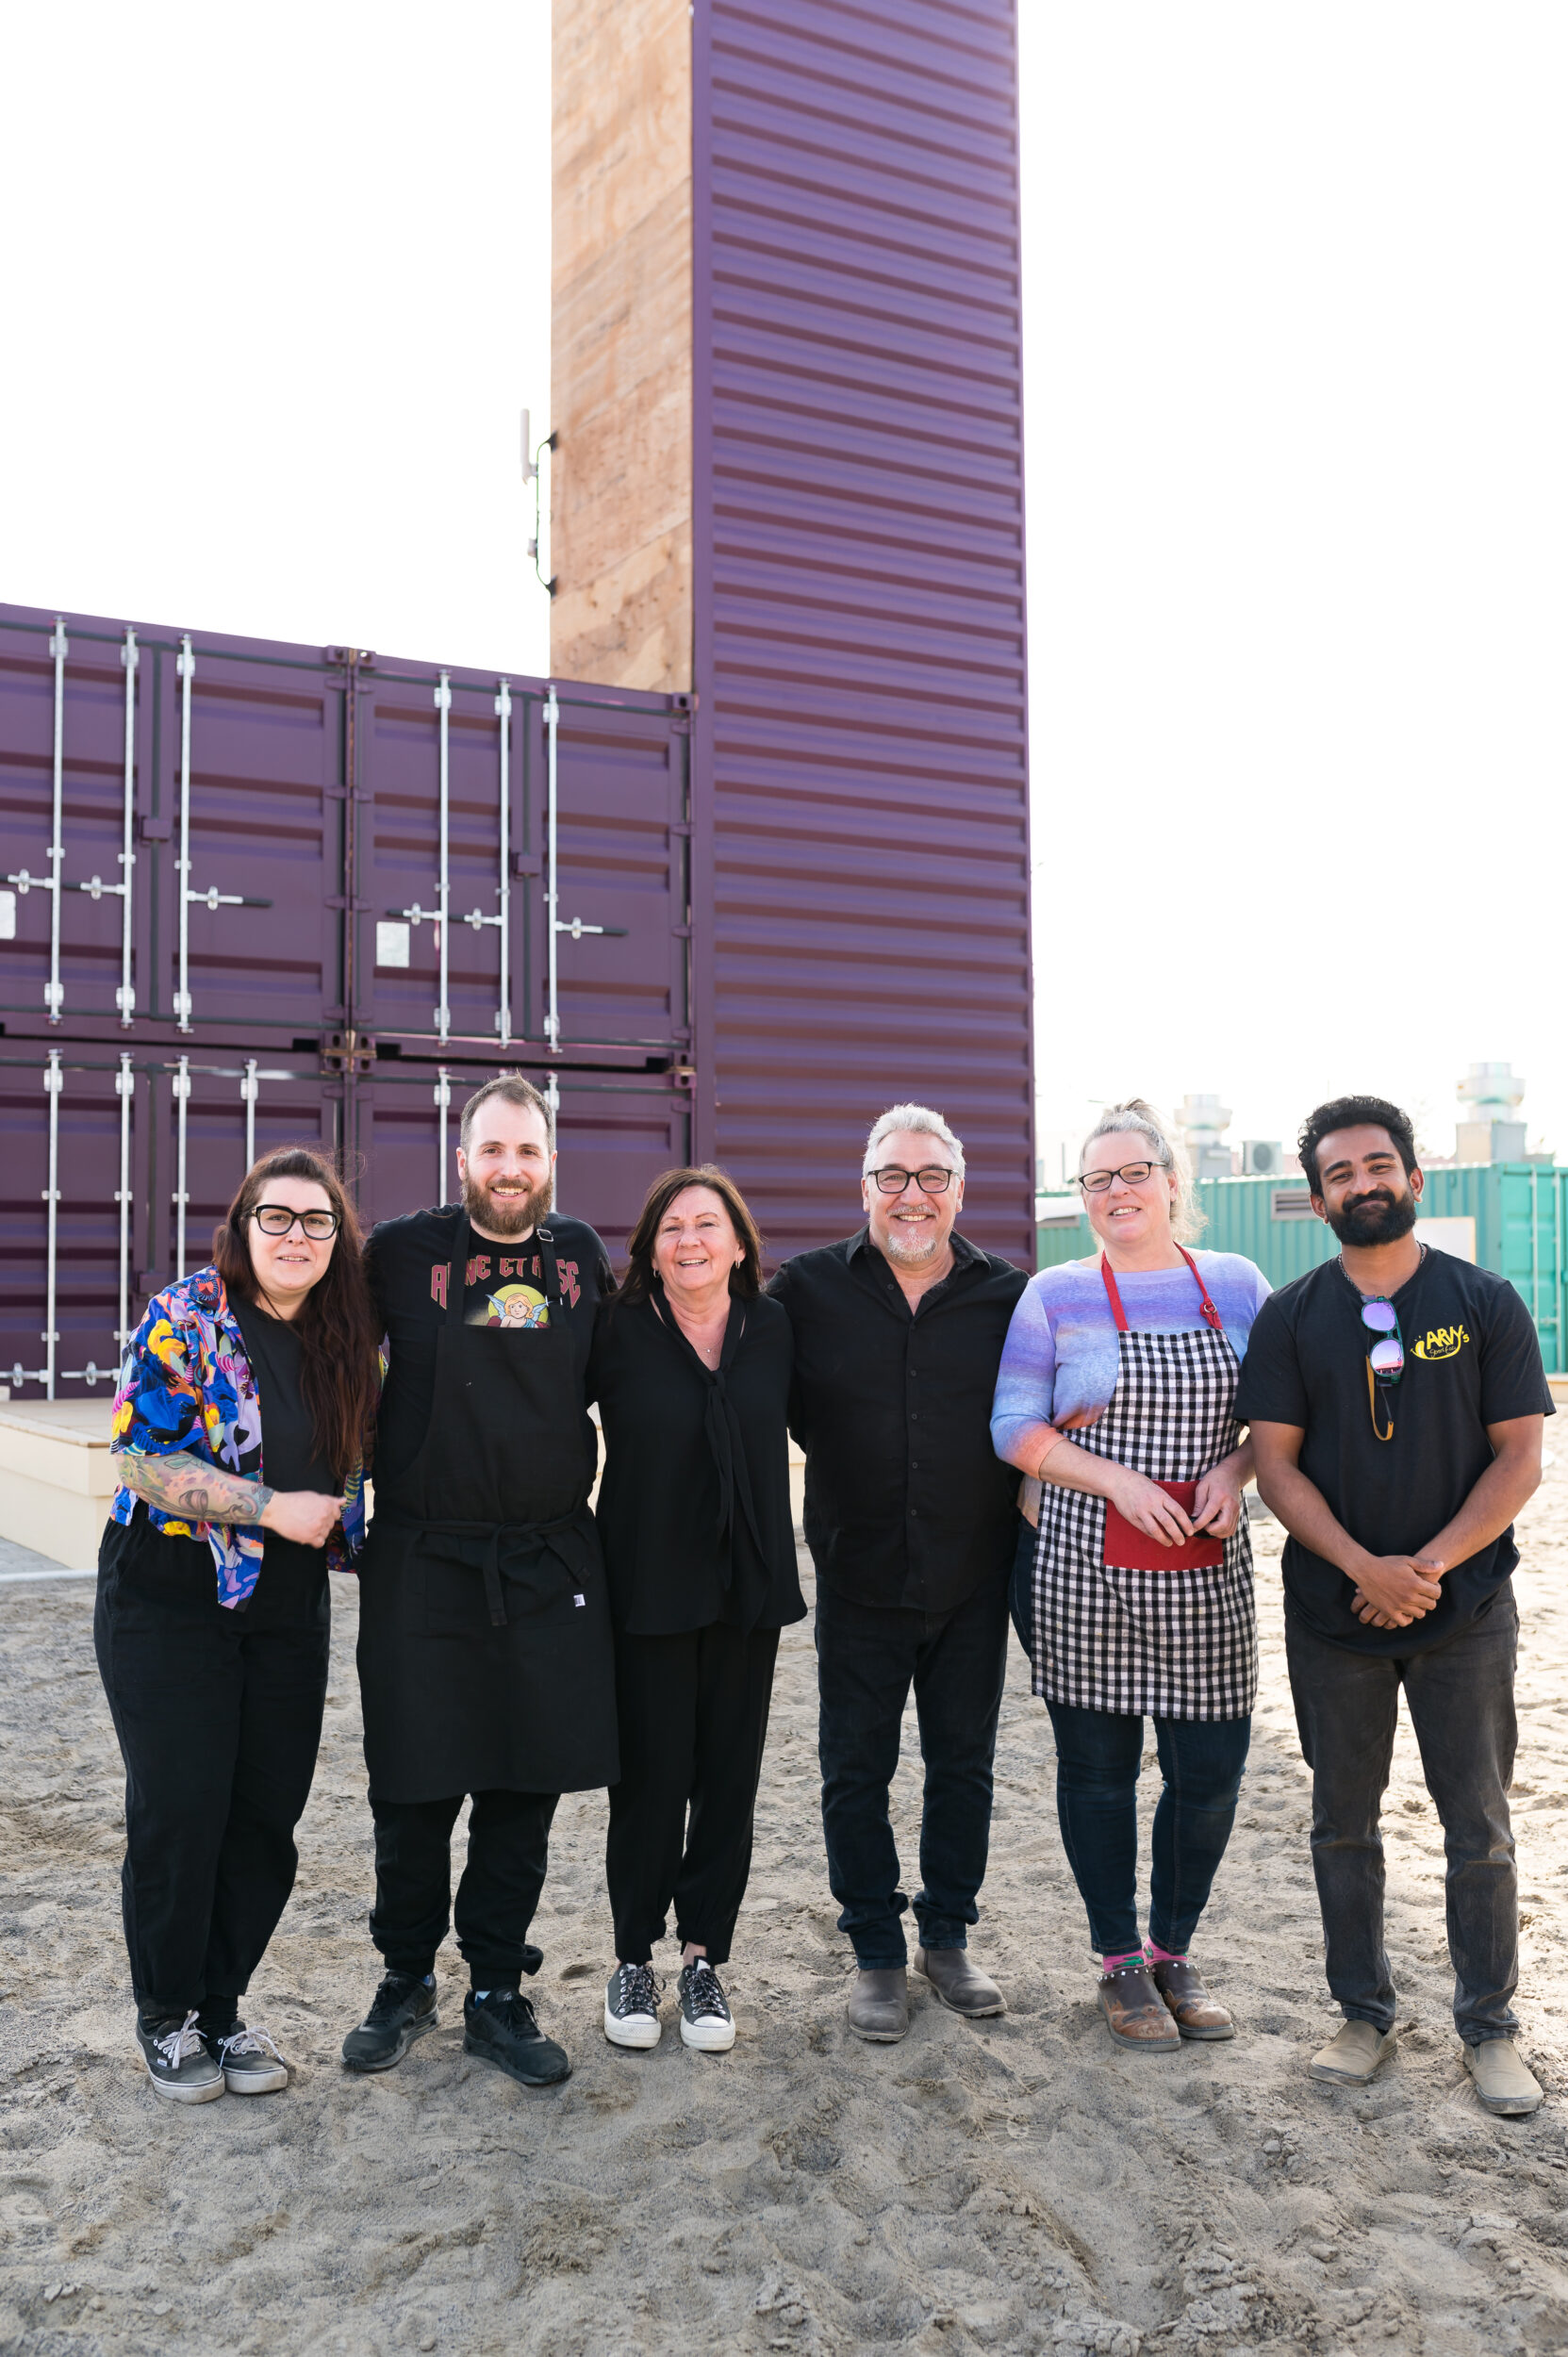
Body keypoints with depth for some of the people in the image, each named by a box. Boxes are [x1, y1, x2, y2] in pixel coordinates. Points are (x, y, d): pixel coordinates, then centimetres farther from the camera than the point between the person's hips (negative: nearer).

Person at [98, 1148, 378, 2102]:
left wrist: (337, 1520, 1)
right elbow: (146, 1460, -16)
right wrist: (273, 1507, -19)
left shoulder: (349, 1342, 5)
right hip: (171, 1606, -5)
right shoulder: (185, 1318, -11)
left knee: (268, 1818, 7)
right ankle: (167, 2015, 22)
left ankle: (222, 2006, 26)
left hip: (288, 1612, 5)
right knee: (180, 1813, 1)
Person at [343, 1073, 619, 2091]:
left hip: (552, 1566, 2)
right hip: (423, 1560, -2)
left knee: (526, 1788, 8)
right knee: (415, 1790, 6)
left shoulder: (581, 1255, 7)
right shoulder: (402, 1251, -2)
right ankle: (407, 1980, 28)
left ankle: (498, 1991, 24)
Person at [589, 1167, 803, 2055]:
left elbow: (804, 1422, 15)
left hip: (748, 1584, 3)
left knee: (730, 1775, 8)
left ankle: (705, 1957, 22)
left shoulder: (772, 1327, 3)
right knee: (651, 1775, 3)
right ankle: (635, 1957, 21)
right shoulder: (620, 1331, -7)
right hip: (649, 1587, -3)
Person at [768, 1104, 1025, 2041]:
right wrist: (843, 1465, 0)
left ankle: (948, 1936, 32)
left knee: (964, 1763, 14)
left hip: (974, 1581, 1)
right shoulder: (810, 1288, -4)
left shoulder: (1008, 1293, -2)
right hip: (860, 1580, -1)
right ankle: (878, 1954, 24)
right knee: (857, 1772, 8)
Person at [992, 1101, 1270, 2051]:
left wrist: (1235, 1469, -9)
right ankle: (1120, 1962, 26)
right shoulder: (1056, 1295, 1)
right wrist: (1121, 1483, -14)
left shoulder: (1238, 1285, 7)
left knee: (1212, 1771, 4)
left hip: (1208, 1570, 2)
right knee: (1098, 1767, 7)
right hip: (1088, 1569, -2)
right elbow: (1016, 1429, -3)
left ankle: (1174, 1952, 27)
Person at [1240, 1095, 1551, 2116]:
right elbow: (1277, 1464, -3)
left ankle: (1490, 2024, 23)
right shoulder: (1292, 1317, 1)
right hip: (1333, 1611, 1)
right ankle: (1365, 2013, 26)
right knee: (1344, 1823, 10)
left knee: (1480, 1827, 7)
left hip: (1466, 1610, -1)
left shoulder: (1486, 1303, -1)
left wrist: (1430, 1564, -15)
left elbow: (1520, 1458, -5)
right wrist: (1364, 1568, -16)